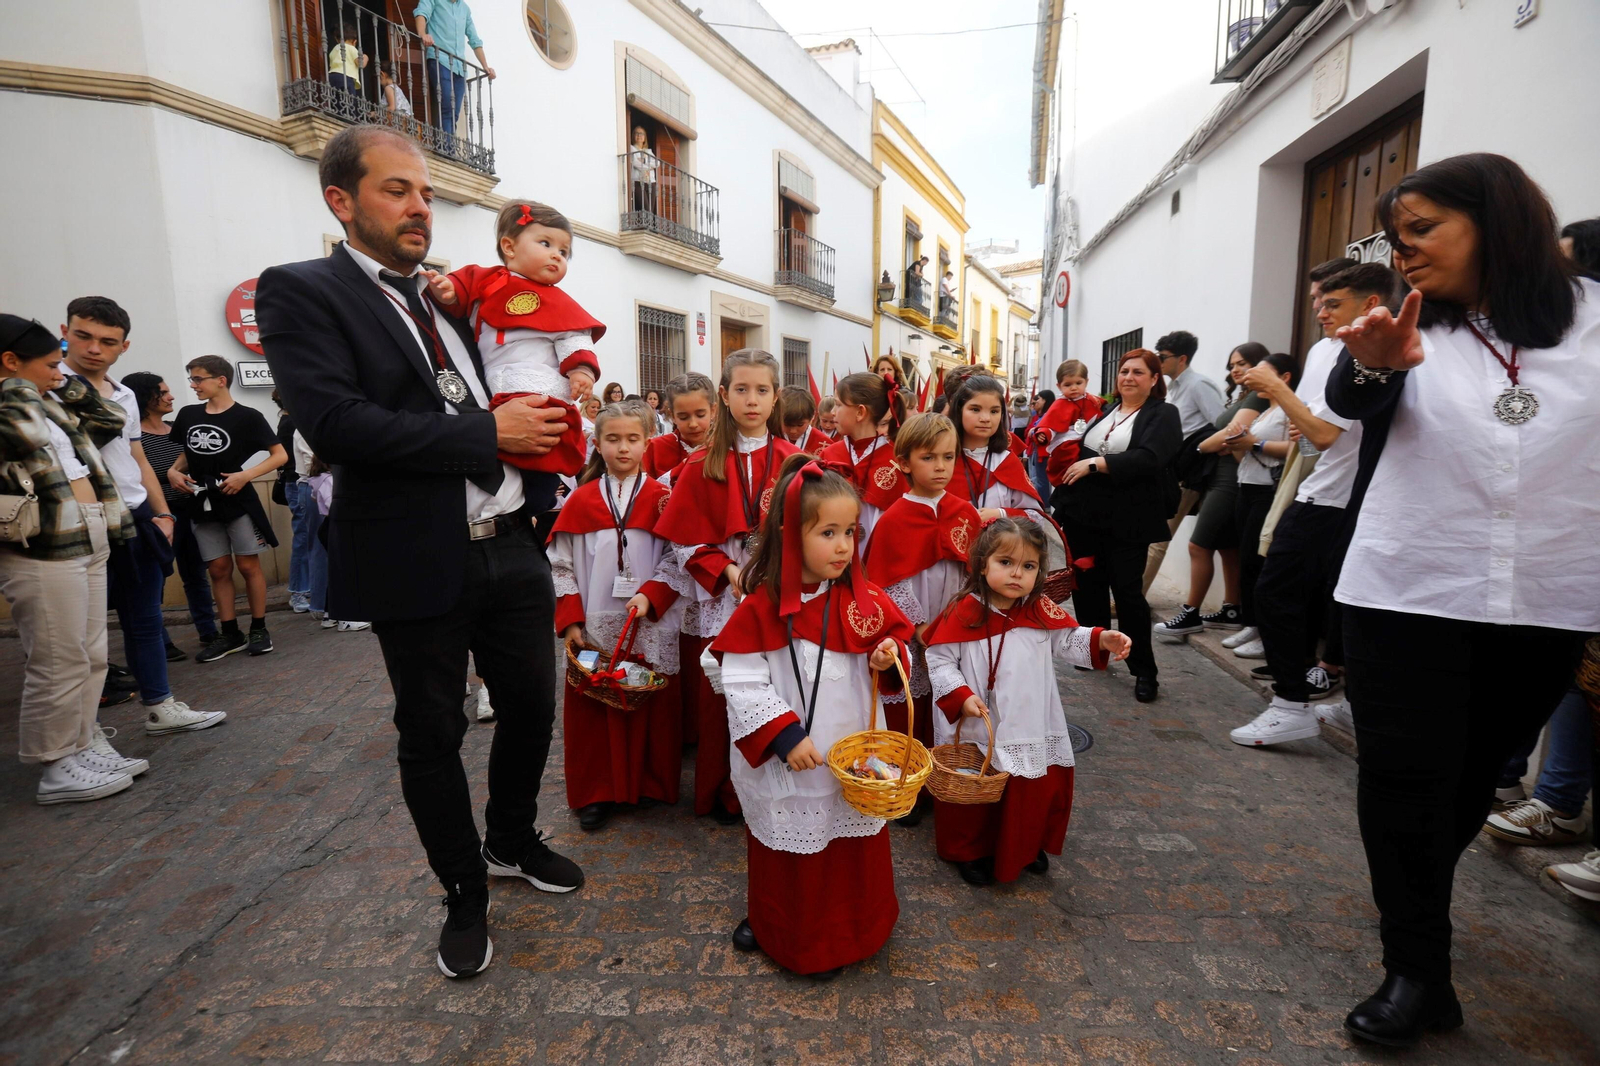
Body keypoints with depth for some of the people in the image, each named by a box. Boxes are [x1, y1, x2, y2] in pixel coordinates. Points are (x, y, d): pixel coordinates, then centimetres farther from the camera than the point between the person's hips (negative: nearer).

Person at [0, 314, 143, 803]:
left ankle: (85, 746, 24)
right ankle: (56, 769, 7)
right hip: (39, 551, -9)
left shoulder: (51, 408, 20)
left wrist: (70, 388, 16)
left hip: (88, 542, 9)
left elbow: (110, 420, 28)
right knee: (60, 664, -4)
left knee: (92, 657, 13)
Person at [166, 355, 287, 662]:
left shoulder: (247, 417, -8)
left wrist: (245, 476, -18)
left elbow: (280, 455, -7)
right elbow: (186, 454, 21)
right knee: (219, 569, 8)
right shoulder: (188, 415, 8)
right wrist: (174, 471, 1)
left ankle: (259, 629, 12)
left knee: (249, 565, 1)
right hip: (203, 503, 5)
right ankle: (230, 634, 15)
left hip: (238, 501, -5)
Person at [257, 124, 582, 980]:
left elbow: (510, 389, 24)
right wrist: (488, 432, -18)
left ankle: (513, 841, 42)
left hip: (511, 549, 6)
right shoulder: (301, 292, -4)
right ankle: (465, 897, 33)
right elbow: (334, 421, -19)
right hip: (418, 563, -5)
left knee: (531, 710, 15)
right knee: (432, 737, 11)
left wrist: (557, 399, 3)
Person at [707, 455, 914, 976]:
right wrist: (785, 737, -20)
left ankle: (847, 933, 44)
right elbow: (741, 683, -14)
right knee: (786, 856, 18)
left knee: (852, 851, 17)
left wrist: (889, 659, -17)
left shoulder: (866, 601, -5)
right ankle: (772, 924, 47)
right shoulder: (762, 607, -14)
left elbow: (895, 647, 6)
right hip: (784, 766, -2)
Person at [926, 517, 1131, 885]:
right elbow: (939, 660, -12)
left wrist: (1101, 640, -15)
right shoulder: (964, 612, -16)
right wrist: (961, 697, -23)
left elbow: (1069, 640, 4)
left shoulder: (1042, 610, -4)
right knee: (974, 793, 13)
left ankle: (1028, 848, 47)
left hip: (1033, 729, 4)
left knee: (1038, 792, 20)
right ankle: (971, 852, 38)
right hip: (979, 731, -4)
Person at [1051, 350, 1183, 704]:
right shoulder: (1105, 411, 16)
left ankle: (1145, 671, 11)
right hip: (1085, 514, 6)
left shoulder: (1163, 414, -3)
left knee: (1126, 589, -2)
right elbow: (1081, 454, 21)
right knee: (1088, 584, 11)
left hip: (1127, 521, -6)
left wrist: (1095, 463, -21)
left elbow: (1149, 458, -20)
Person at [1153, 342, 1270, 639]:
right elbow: (1227, 436, 12)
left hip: (1231, 480, -10)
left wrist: (1199, 447, -4)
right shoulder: (1239, 397, 21)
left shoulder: (1257, 397, -9)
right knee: (1228, 548, 11)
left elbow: (1231, 434, -19)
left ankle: (1191, 614, -3)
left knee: (1199, 546, -8)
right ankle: (1231, 611, 17)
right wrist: (1216, 446, -9)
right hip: (1221, 477, 10)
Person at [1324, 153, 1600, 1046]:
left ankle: (1418, 904, 41)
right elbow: (1353, 404, -17)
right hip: (1410, 591, -1)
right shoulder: (1414, 328, 3)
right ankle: (1419, 970, 13)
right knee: (1405, 779, -1)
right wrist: (1371, 367, -38)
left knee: (1474, 774, 17)